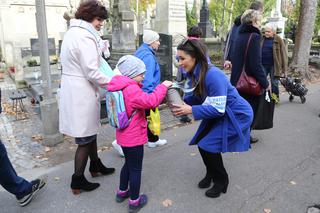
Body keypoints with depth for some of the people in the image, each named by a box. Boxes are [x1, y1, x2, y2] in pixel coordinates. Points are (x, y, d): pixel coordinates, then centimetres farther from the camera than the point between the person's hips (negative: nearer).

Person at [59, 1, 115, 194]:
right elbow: (92, 73, -22)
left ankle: (95, 165, 40)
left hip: (75, 91, 10)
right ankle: (78, 181, 19)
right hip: (82, 95, -10)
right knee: (85, 139, 4)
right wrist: (114, 83, -11)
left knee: (91, 132, 22)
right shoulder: (85, 37, -18)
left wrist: (99, 47, 3)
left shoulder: (73, 32, 15)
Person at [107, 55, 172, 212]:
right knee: (136, 169, 6)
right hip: (134, 138, -10)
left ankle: (122, 192, 41)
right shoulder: (131, 90, -25)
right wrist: (163, 86, -22)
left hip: (124, 136, 10)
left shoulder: (121, 88, 7)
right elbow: (151, 101, -32)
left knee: (129, 163, 26)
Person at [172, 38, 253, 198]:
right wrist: (183, 101, -13)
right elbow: (199, 97, 4)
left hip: (237, 115, -8)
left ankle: (221, 181, 17)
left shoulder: (212, 75, -32)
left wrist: (191, 110, -31)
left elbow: (218, 108, -30)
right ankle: (211, 173, 31)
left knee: (208, 145, -10)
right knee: (201, 142, 5)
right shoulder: (196, 73, -5)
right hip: (221, 113, 8)